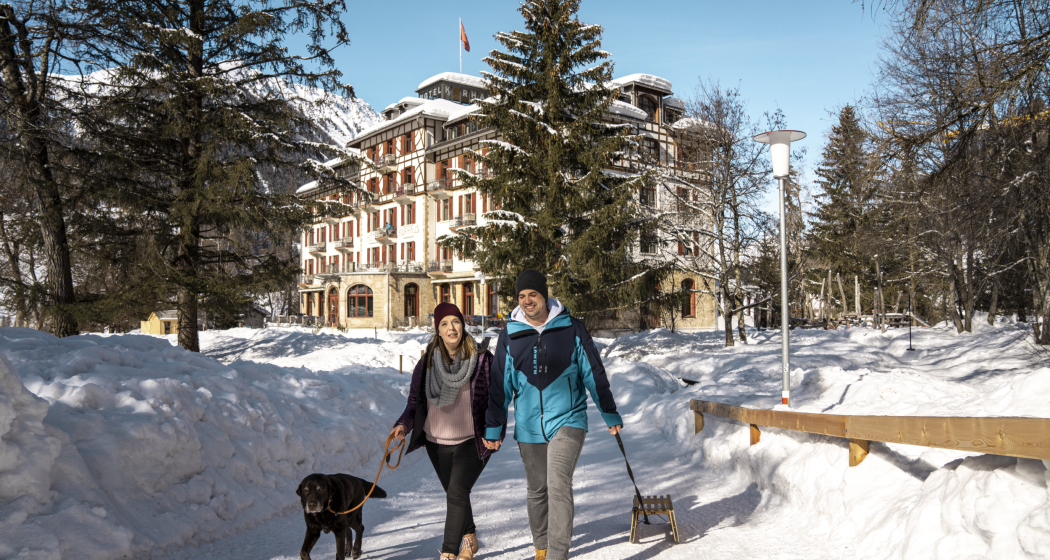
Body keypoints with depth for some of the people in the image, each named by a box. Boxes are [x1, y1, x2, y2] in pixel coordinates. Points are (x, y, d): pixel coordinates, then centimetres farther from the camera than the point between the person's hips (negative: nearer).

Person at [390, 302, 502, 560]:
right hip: (437, 443, 4)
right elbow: (415, 399, 6)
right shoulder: (427, 363, 0)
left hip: (472, 442, -4)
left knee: (457, 494, -16)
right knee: (455, 495, 18)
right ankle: (469, 538, 43)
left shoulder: (481, 360, -8)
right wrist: (404, 424, -11)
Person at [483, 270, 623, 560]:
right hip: (528, 425, 3)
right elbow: (500, 384, 8)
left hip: (567, 419, -3)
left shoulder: (571, 328, -3)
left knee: (559, 485, -17)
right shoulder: (509, 335, 2)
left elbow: (594, 373, 4)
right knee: (537, 490, 14)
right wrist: (493, 427, 8)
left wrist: (610, 414, 7)